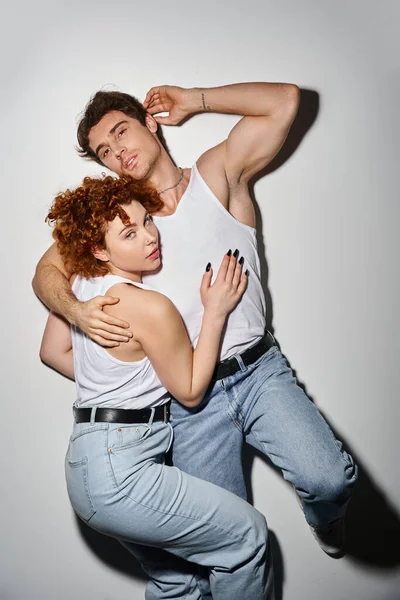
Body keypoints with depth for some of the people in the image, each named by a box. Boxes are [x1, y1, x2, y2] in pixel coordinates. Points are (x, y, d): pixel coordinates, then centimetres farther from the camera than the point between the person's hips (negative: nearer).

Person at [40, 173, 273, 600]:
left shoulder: (78, 282, 2)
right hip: (119, 472, -9)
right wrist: (215, 312, -9)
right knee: (249, 533, 7)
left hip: (85, 461, 9)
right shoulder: (151, 307, -22)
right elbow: (190, 392, -9)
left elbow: (53, 351, 15)